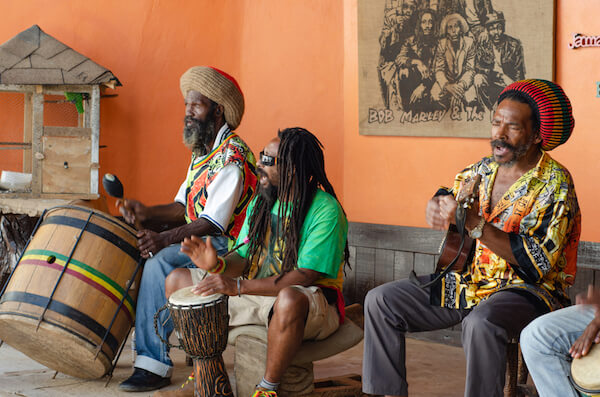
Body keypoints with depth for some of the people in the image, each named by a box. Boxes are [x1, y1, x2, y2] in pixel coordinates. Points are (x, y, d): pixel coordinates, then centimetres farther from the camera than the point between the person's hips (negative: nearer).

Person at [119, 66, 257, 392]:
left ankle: (154, 364, -27)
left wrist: (165, 239, -36)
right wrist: (146, 213, -6)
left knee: (161, 262, -29)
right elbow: (184, 207, 13)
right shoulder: (201, 152, 16)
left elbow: (214, 221, -24)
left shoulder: (233, 155, -16)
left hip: (228, 245, -10)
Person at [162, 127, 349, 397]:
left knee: (289, 300, -45)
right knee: (176, 280, 3)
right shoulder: (261, 202, 5)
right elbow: (244, 259, 7)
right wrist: (218, 265, -18)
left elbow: (305, 277, -26)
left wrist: (239, 286, -32)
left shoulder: (325, 211, -18)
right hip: (257, 291, 8)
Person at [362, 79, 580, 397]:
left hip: (525, 290, -7)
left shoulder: (555, 185, -13)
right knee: (380, 301, -3)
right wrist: (437, 206, -8)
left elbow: (538, 261, -20)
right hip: (468, 281, 7)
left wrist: (475, 223, -25)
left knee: (482, 322, -41)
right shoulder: (481, 171, 6)